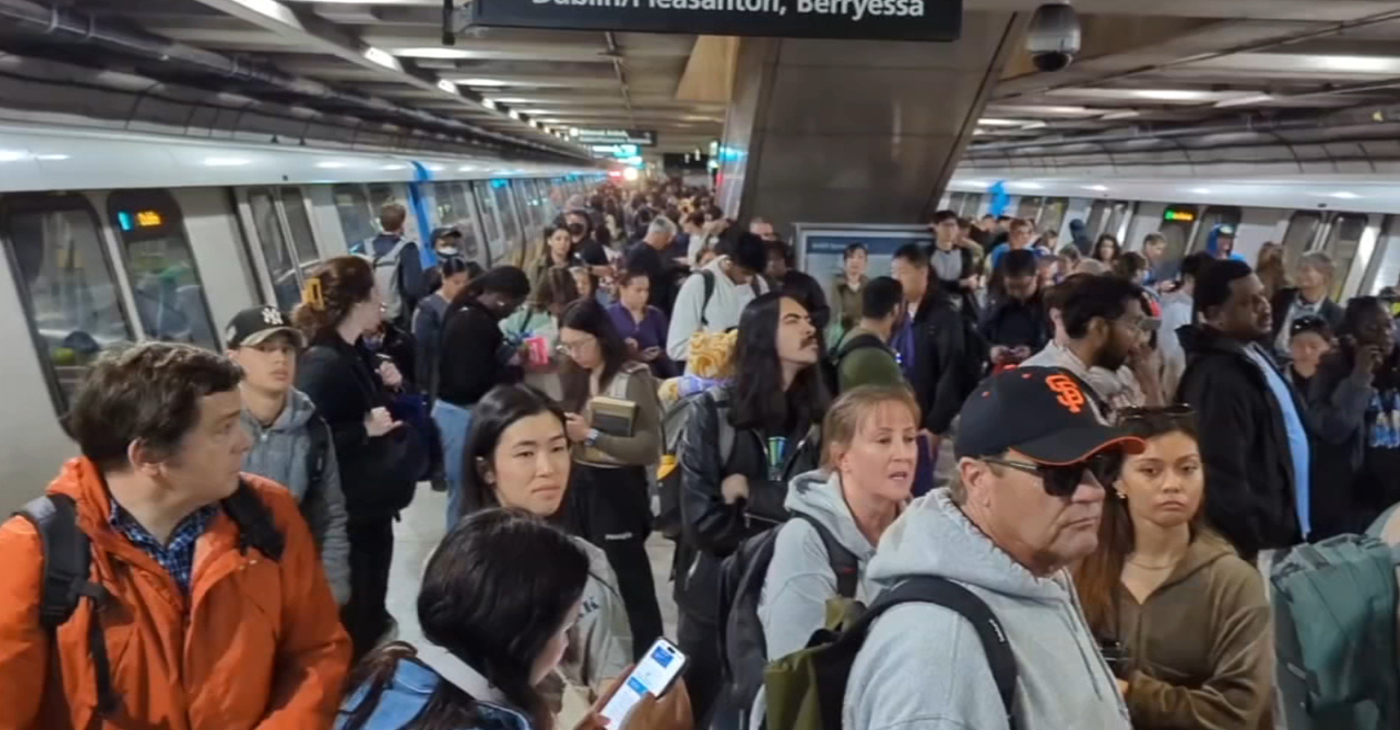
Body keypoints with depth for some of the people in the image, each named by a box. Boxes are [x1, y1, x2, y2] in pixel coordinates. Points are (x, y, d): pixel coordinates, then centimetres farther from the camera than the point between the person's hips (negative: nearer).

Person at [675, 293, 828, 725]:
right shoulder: (714, 411, -10)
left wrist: (750, 493, -15)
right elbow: (703, 519, -16)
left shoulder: (819, 415, -2)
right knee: (702, 710, 18)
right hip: (716, 595, -2)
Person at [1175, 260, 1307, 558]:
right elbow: (1222, 478, -28)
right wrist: (1255, 545, -21)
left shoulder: (1254, 354, 7)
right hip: (1252, 543, -10)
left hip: (1275, 529, 10)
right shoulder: (1218, 379, -26)